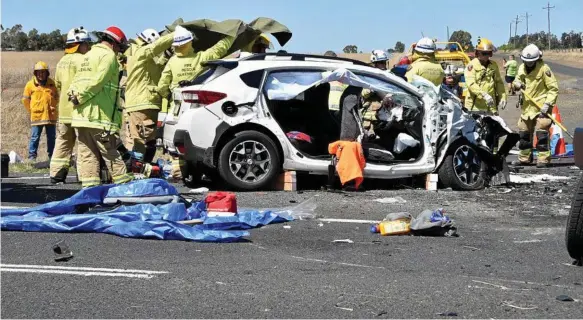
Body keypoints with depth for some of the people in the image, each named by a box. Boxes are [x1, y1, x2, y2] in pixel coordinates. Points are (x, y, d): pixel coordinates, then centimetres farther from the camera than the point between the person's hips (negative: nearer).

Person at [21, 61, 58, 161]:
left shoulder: (52, 83, 4)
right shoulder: (30, 84, -2)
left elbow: (56, 97, 17)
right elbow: (25, 99, 6)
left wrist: (53, 106, 8)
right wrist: (32, 111, 8)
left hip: (51, 115, 3)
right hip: (37, 116, -3)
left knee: (51, 137, 9)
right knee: (35, 137, -2)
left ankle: (51, 156, 18)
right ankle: (32, 156, 4)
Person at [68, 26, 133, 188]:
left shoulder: (88, 55, 22)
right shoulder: (109, 56, -7)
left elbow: (76, 81, 17)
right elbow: (97, 82, -17)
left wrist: (74, 94, 1)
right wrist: (80, 97, -10)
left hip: (80, 114, 8)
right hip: (99, 116, -8)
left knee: (86, 154, 5)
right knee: (110, 153, -2)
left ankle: (89, 186, 3)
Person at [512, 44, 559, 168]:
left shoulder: (544, 69, -13)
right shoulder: (522, 68, 6)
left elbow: (553, 88, -12)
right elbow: (517, 80, 19)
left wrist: (548, 104, -20)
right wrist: (517, 84, -6)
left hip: (541, 106, -7)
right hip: (527, 106, 7)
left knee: (542, 133, -11)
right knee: (523, 132, 13)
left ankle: (543, 159, -7)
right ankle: (524, 158, 24)